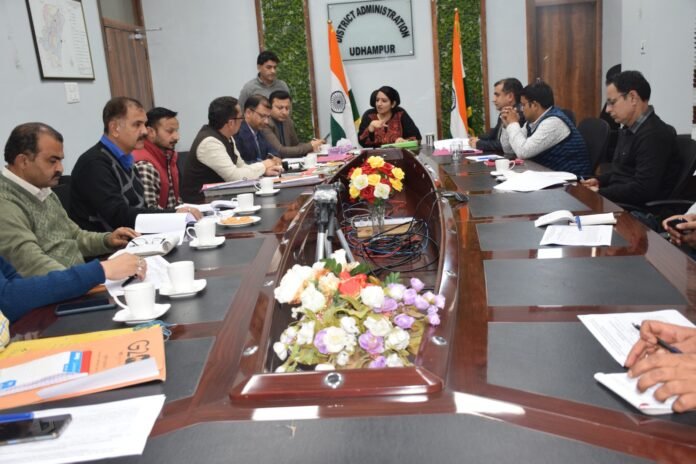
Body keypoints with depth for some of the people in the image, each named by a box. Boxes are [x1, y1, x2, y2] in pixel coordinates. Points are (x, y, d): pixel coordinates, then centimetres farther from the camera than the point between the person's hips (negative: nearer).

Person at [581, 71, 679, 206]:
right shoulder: (628, 129, 13)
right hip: (617, 199, 9)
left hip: (638, 208, -9)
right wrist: (599, 181, 6)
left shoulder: (655, 135, -19)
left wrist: (599, 193, -17)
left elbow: (642, 190, -25)